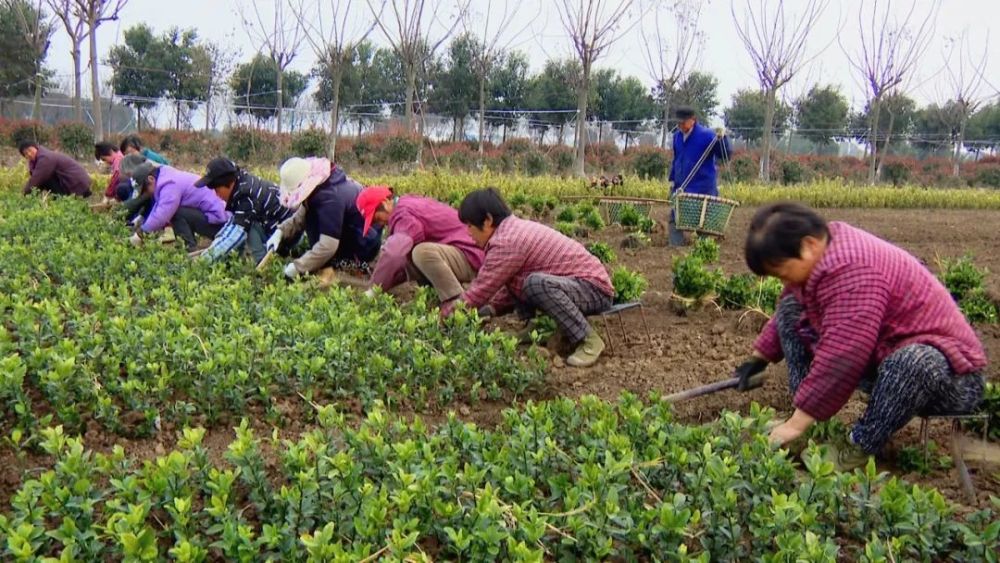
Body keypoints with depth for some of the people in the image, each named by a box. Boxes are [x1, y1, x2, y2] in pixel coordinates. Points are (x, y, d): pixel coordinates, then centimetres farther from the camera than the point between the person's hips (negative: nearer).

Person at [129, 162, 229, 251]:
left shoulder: (170, 185, -19)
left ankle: (191, 249, -14)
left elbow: (161, 216, -26)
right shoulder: (166, 178, 13)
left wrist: (141, 232, -14)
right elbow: (157, 209, 16)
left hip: (217, 222, -10)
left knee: (174, 212, -20)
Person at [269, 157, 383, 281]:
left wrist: (297, 267, -26)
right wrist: (280, 231, -5)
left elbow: (328, 246, -32)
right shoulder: (320, 181, -3)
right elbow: (301, 216, 10)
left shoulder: (330, 198, -31)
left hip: (363, 248, -10)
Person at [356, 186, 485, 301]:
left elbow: (394, 254, -30)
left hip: (469, 258, -10)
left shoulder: (404, 212, -17)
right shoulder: (408, 204, 16)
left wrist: (374, 289, -22)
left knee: (422, 252, -33)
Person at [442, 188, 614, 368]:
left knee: (537, 283, -36)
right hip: (572, 283, 10)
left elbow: (480, 291, -16)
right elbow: (510, 284, 16)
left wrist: (444, 315, -4)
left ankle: (588, 340, -19)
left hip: (595, 289, -10)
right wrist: (490, 309, 5)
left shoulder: (507, 242, -22)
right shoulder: (515, 230, 7)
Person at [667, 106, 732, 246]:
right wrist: (672, 179, 18)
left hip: (702, 188, -6)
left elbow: (725, 155, -16)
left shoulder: (706, 135, -11)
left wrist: (722, 138, -32)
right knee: (674, 219, 6)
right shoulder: (677, 136, 9)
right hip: (680, 187, 6)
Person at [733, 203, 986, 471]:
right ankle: (813, 424, -4)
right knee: (791, 310, 5)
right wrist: (759, 358, 17)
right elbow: (788, 314, 18)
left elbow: (840, 359, -34)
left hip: (946, 371, -9)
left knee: (916, 362, -44)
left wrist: (797, 423, -28)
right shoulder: (825, 254, -1)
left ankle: (857, 450, -22)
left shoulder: (851, 270, -31)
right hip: (880, 358, 9)